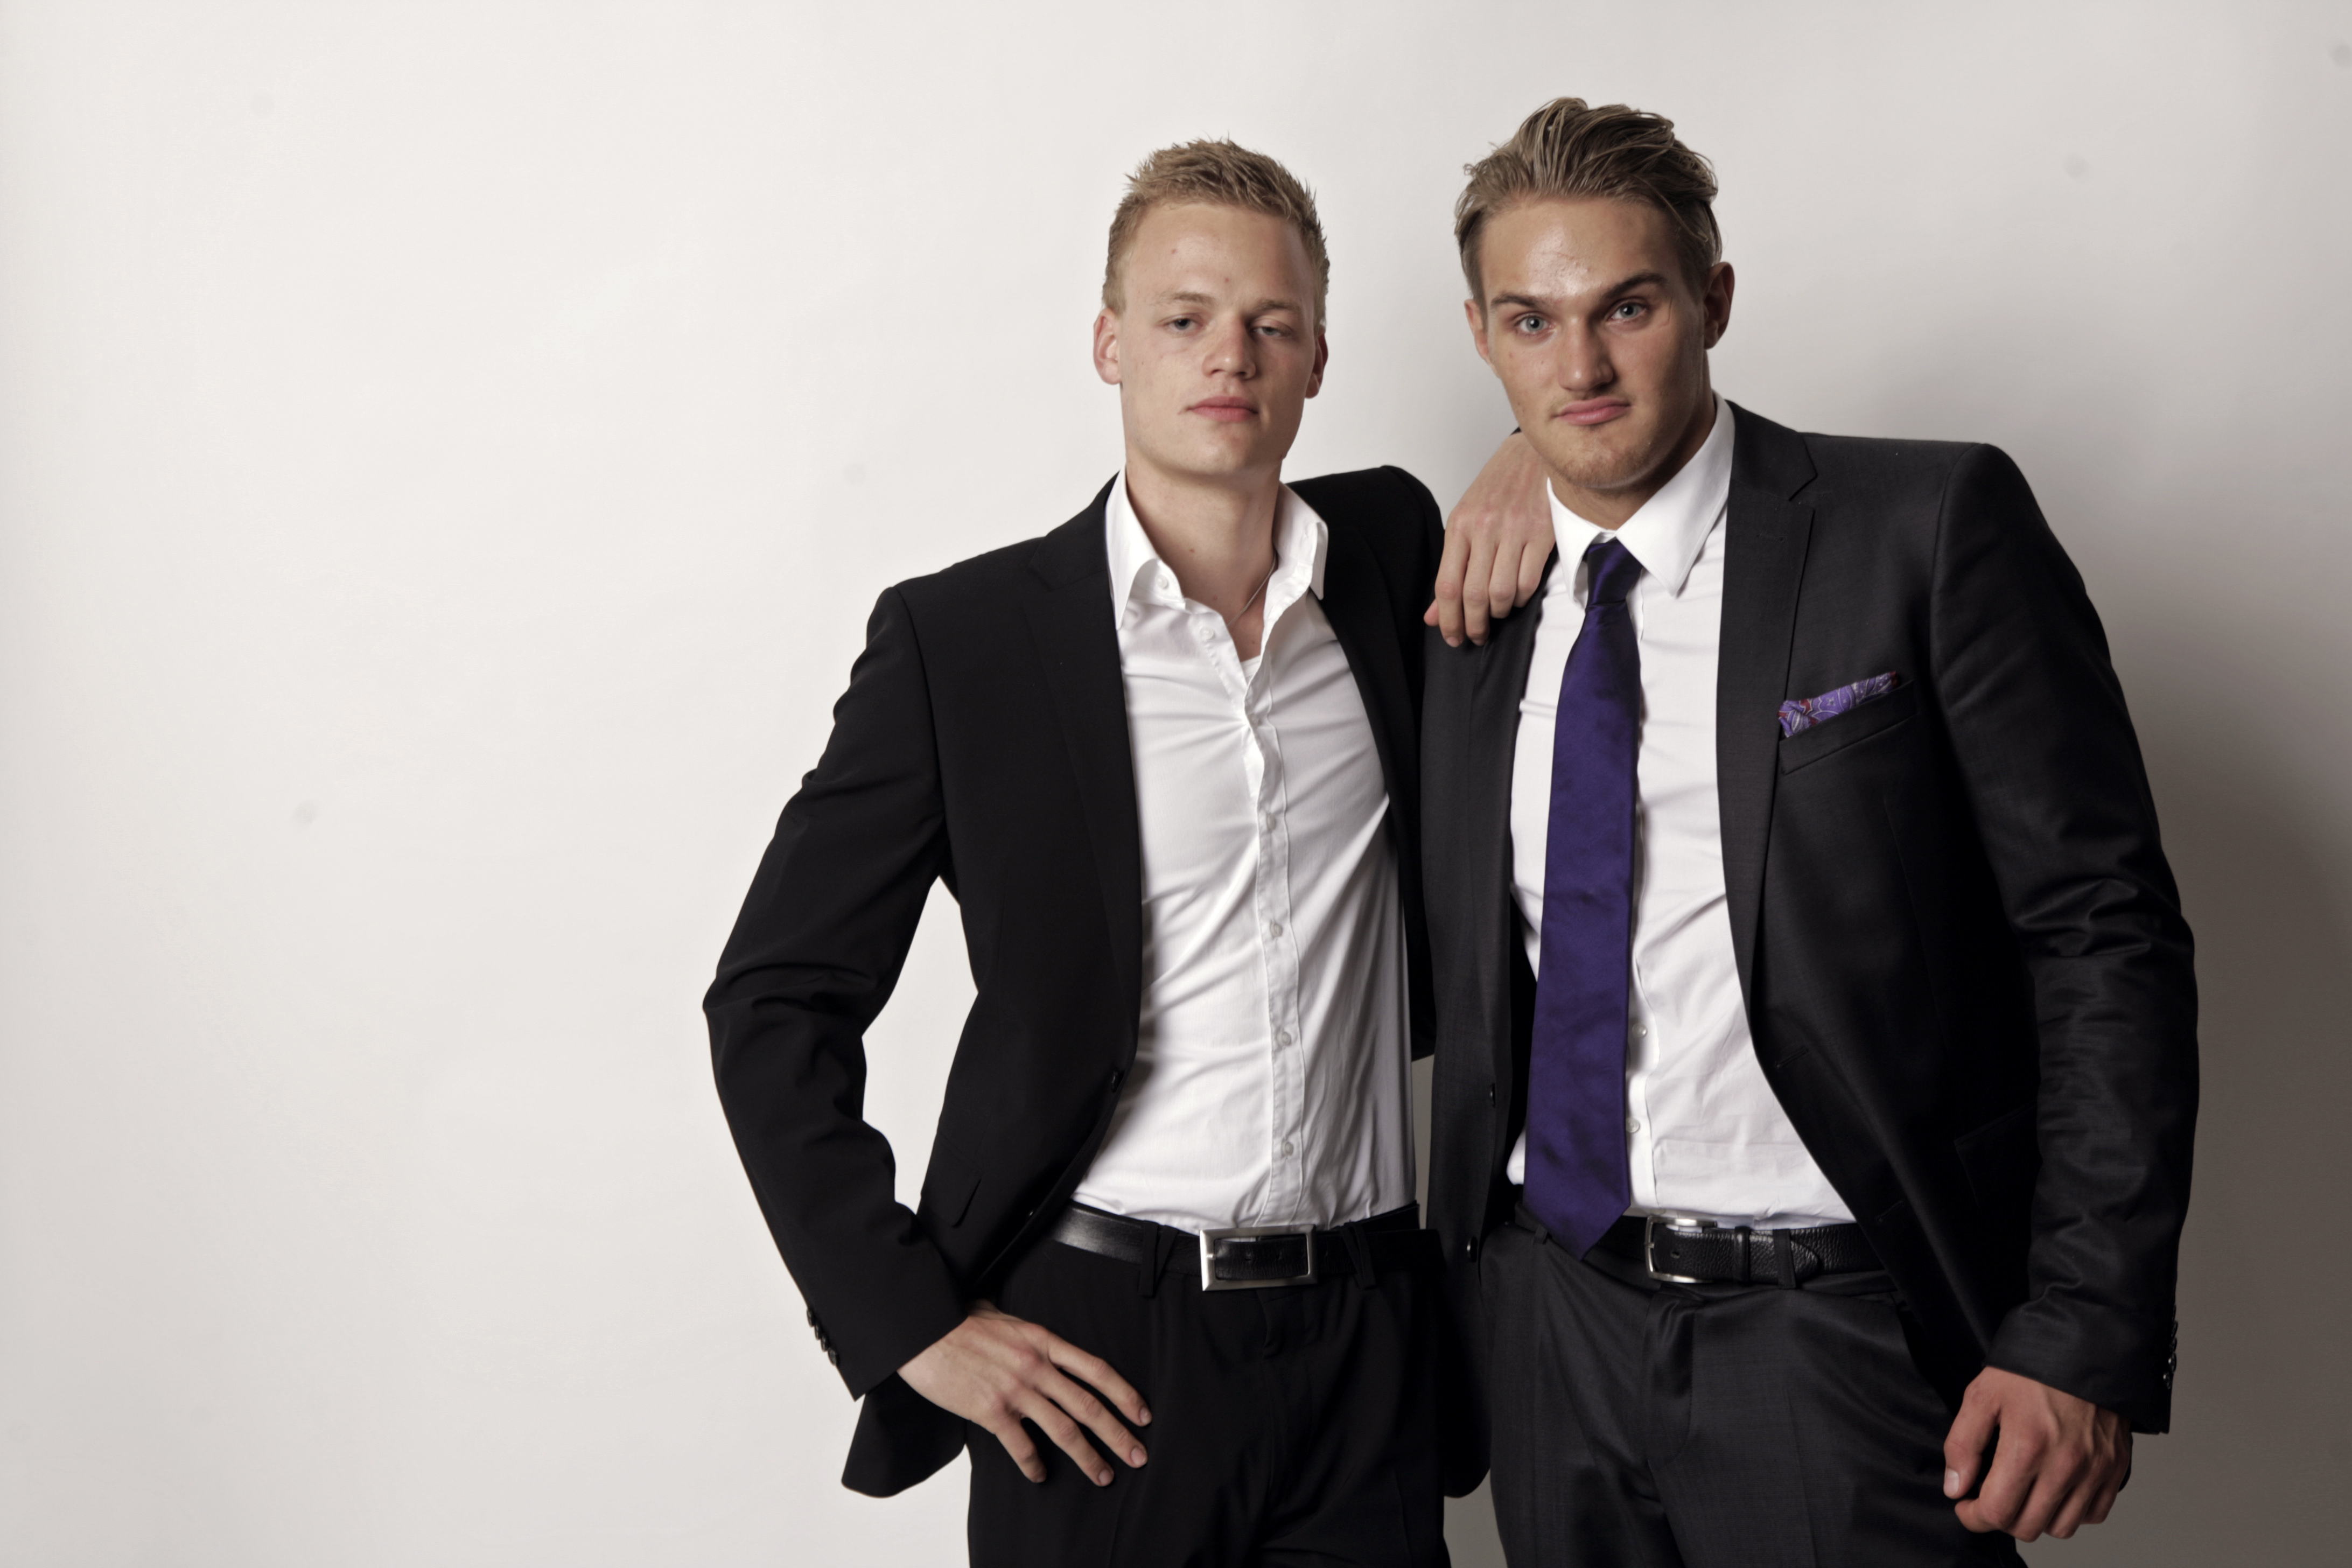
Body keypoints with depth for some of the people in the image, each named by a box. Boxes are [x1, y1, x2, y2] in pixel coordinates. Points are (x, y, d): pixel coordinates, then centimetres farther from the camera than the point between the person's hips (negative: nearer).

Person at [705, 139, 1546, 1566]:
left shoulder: (1396, 552, 5)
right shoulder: (961, 638, -5)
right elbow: (775, 1005, -2)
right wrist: (913, 1320, -8)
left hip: (1368, 1342, 3)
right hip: (1093, 1347, -2)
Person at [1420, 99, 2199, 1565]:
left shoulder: (1933, 528, -7)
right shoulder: (1476, 605, 7)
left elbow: (2105, 935, -9)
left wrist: (2088, 1337, -15)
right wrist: (1456, 1310, 11)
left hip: (1841, 1332, -4)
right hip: (1550, 1324, 4)